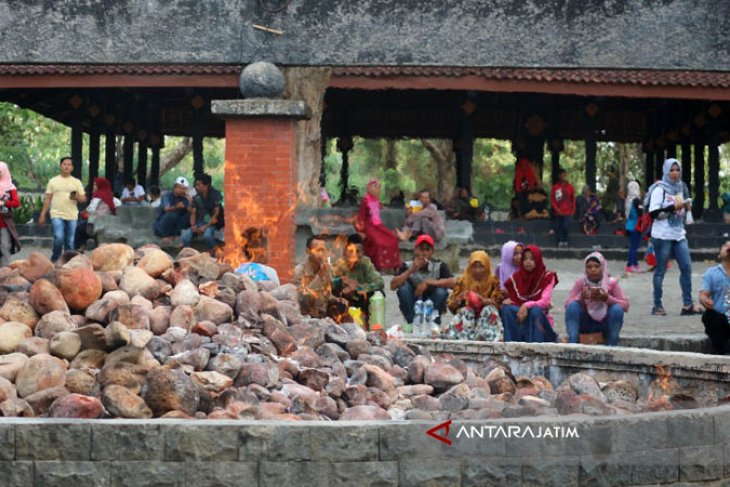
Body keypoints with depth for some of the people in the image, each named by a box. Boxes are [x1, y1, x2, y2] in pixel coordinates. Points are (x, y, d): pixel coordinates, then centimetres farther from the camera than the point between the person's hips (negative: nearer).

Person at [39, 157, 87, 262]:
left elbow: (84, 199, 7)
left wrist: (76, 198, -15)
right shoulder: (53, 181, 8)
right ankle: (55, 259, 3)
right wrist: (42, 215, 2)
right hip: (57, 215, -2)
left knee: (70, 242, 4)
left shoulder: (77, 182, 10)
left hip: (72, 216, 2)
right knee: (59, 238, -17)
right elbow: (47, 199, 8)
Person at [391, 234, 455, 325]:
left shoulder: (439, 266, -13)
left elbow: (452, 283, -28)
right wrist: (411, 270, -30)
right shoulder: (408, 266, -11)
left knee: (441, 291, -28)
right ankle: (412, 323, -16)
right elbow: (393, 286, -22)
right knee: (403, 287, -25)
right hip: (413, 307, 0)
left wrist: (428, 282, -30)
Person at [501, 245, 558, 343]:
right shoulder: (516, 277, 7)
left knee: (535, 310, -36)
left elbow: (545, 301, -13)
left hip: (538, 316, -2)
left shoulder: (547, 277, -2)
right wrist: (507, 301, -16)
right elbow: (510, 298, 10)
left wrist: (527, 305, -30)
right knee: (506, 309, -28)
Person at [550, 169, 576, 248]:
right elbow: (552, 199, 1)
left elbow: (573, 199, 11)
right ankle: (559, 243, 3)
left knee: (566, 226, -11)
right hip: (558, 212, -1)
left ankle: (565, 242, -1)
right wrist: (557, 209, -8)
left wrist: (573, 209, 4)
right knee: (558, 227, -1)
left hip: (567, 212, 1)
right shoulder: (555, 187, 0)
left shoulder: (569, 186, 6)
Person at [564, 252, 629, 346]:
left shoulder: (611, 283, -9)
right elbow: (567, 304, -12)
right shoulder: (581, 282, -7)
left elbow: (625, 305, -14)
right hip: (585, 324, 1)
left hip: (604, 324, -1)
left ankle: (612, 346, -22)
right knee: (573, 306, -25)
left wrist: (608, 298, -29)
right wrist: (581, 297, -31)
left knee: (617, 309, -28)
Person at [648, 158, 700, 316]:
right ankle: (657, 305, 6)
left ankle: (688, 304, 2)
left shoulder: (681, 188, 14)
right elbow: (654, 213, -13)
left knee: (687, 267, -1)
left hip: (679, 235, 6)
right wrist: (673, 207, -20)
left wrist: (687, 207, 2)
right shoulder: (660, 189, -6)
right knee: (660, 270, -1)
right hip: (662, 236, -6)